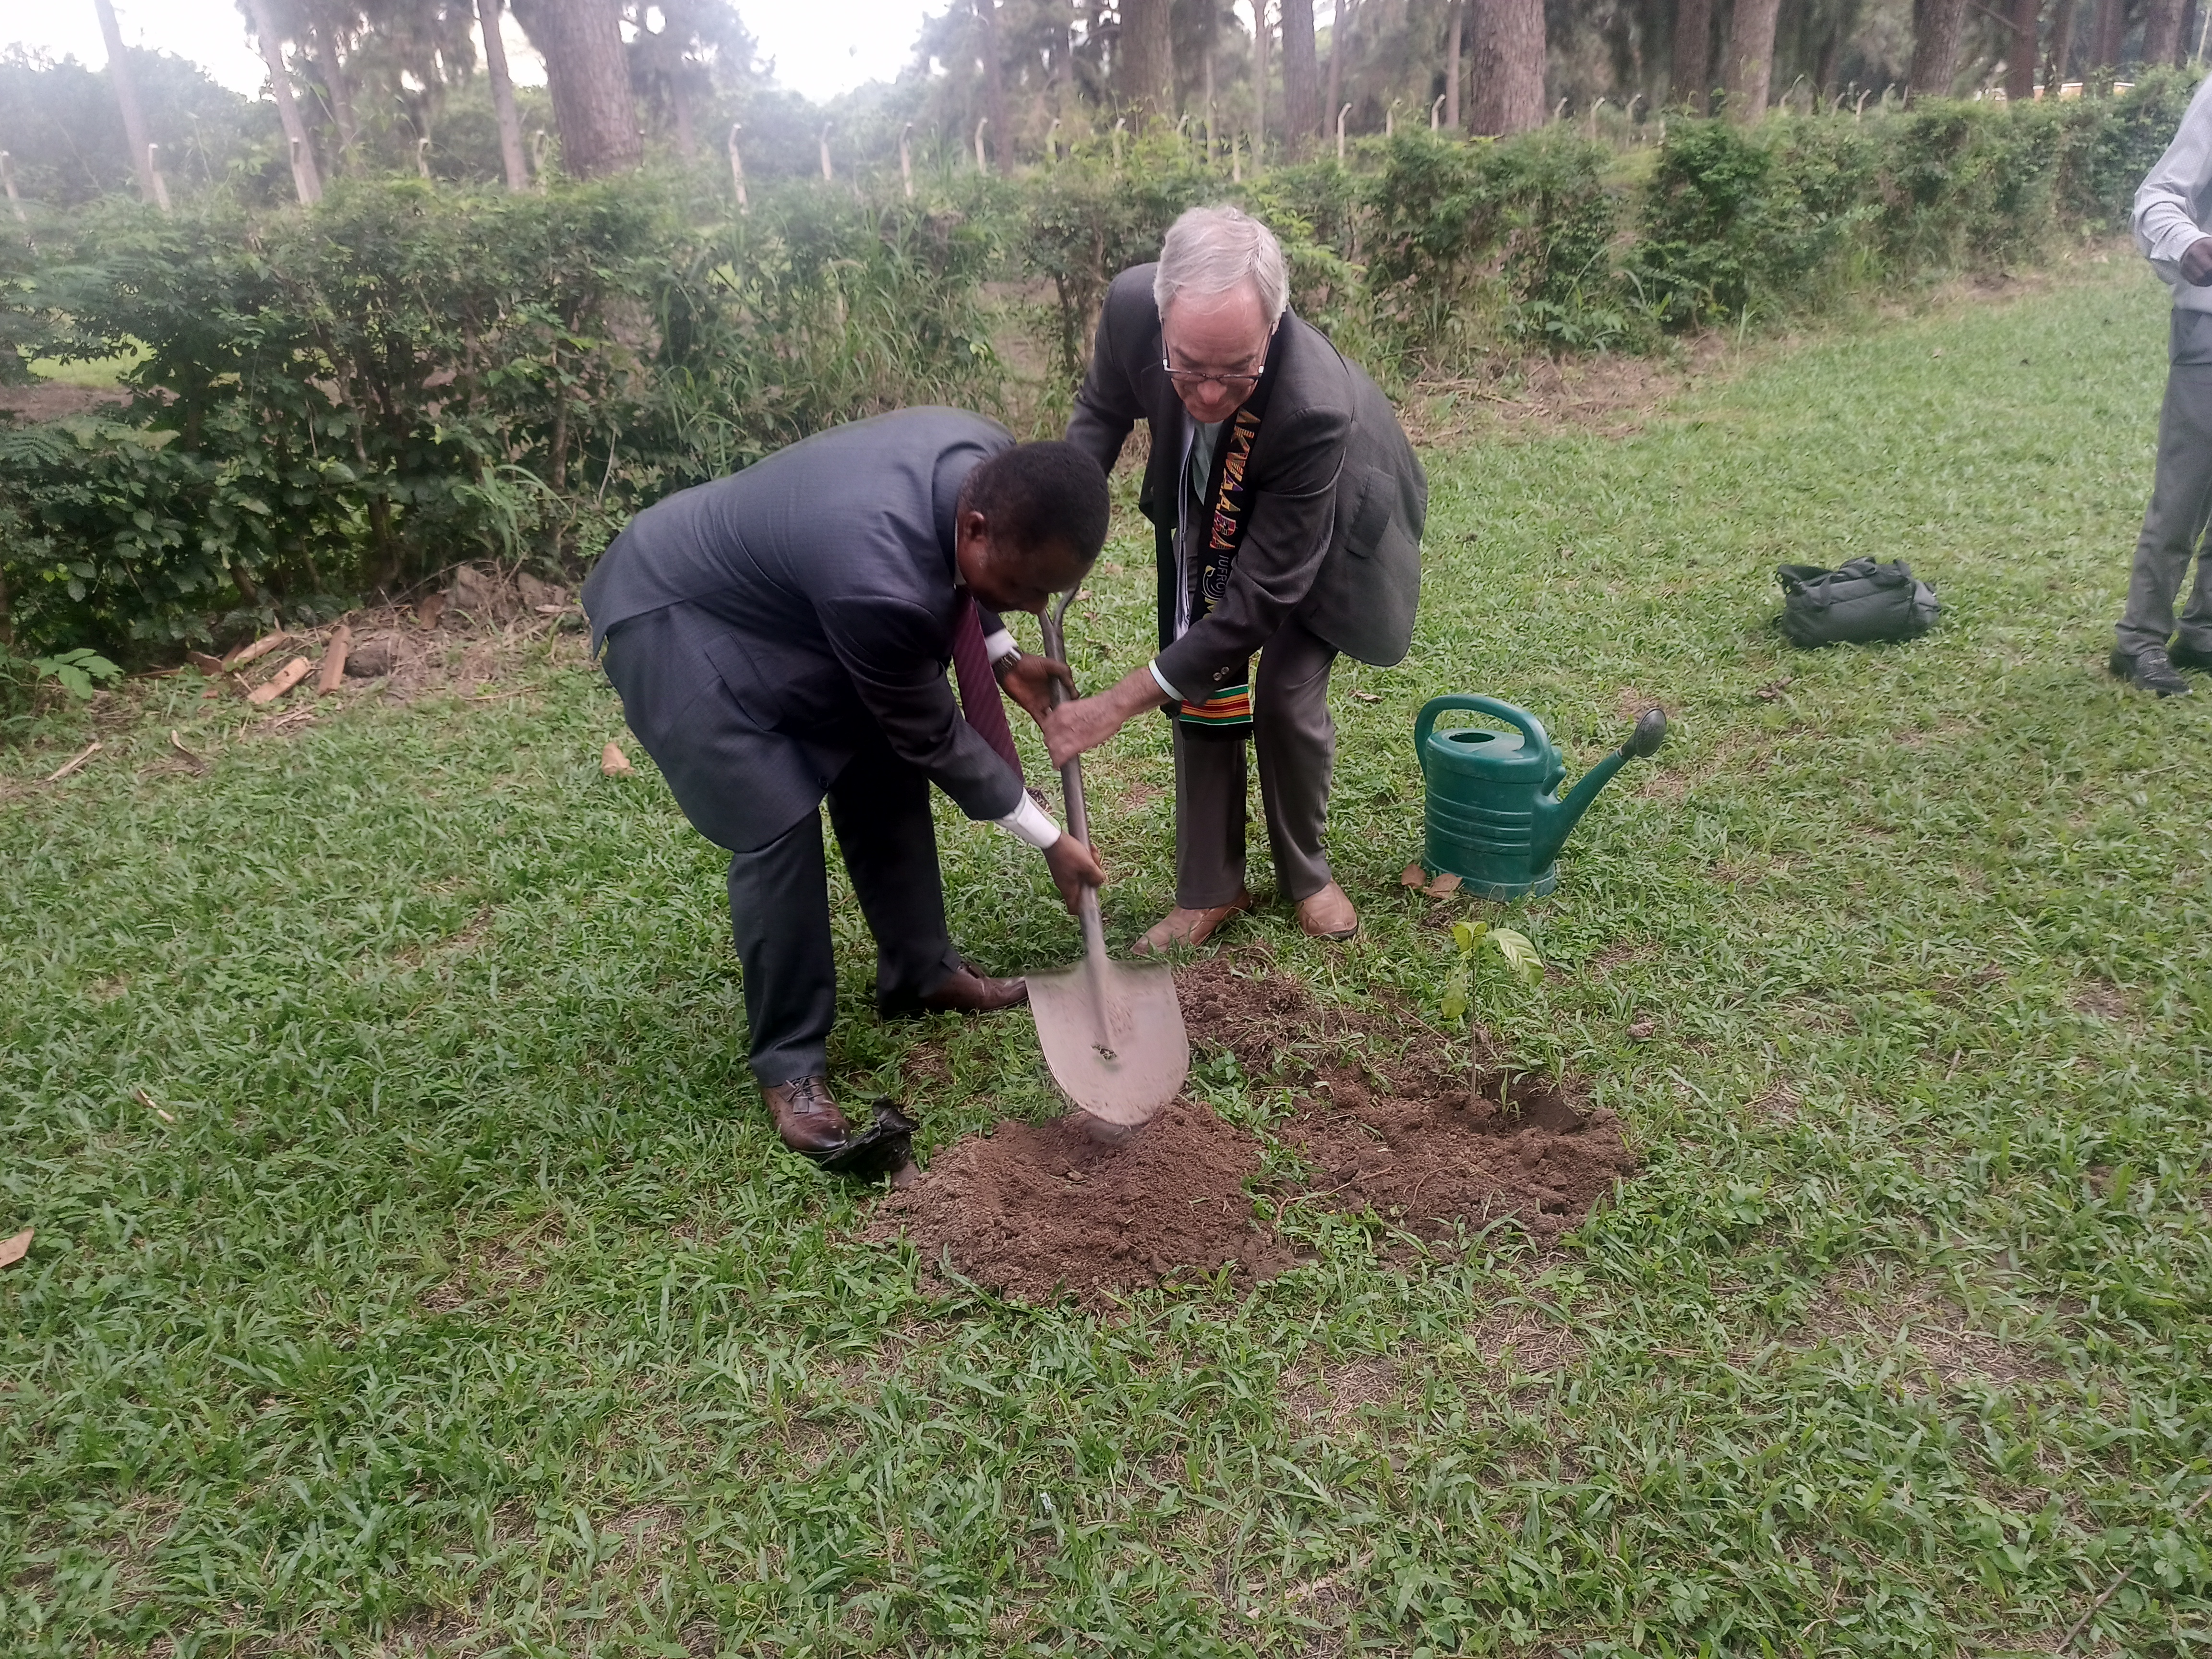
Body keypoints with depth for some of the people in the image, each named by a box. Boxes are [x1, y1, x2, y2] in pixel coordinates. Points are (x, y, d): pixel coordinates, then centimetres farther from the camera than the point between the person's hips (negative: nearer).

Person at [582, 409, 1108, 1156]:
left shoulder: (994, 462, -17)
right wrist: (1051, 840, -14)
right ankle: (788, 1063, 4)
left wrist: (1004, 657, 1)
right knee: (780, 827, -14)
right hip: (676, 617, -9)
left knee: (883, 775, 9)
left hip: (773, 590, 9)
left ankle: (919, 971, 28)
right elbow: (930, 736, -24)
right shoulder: (878, 581, -41)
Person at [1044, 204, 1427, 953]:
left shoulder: (1316, 407, -46)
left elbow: (1260, 595, -39)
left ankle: (1305, 873, 19)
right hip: (1211, 510, 4)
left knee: (1286, 698, -9)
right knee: (1203, 685, 2)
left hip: (1316, 527, -4)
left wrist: (1115, 707, -39)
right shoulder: (1132, 303, -34)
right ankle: (1210, 889, 17)